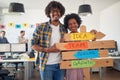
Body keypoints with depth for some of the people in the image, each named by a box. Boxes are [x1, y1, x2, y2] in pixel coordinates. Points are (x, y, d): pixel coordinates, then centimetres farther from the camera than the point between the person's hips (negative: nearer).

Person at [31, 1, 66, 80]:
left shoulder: (64, 28, 5)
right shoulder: (41, 27, -5)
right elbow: (33, 45, -4)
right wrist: (47, 50, -16)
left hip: (60, 65, 3)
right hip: (47, 65, -3)